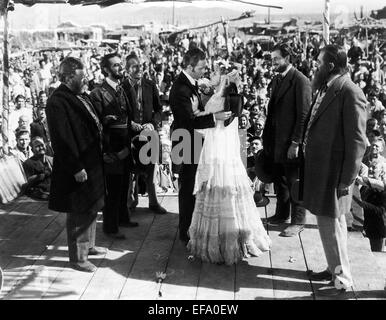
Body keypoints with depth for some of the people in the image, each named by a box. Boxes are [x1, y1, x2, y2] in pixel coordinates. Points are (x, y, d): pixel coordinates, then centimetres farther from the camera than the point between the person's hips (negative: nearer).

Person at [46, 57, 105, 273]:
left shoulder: (81, 96, 10)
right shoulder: (58, 102, -19)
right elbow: (63, 139, -22)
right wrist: (76, 168, -22)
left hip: (92, 164, 10)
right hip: (78, 169, -10)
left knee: (91, 208, 22)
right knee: (79, 213, 2)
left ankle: (88, 245, 39)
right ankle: (78, 257, 15)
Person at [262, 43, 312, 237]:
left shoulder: (300, 81, -13)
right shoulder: (276, 80, 12)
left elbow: (303, 115, -16)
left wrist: (295, 143, -18)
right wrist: (266, 137, 12)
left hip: (291, 142, -7)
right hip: (276, 141, 8)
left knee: (294, 182, 3)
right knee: (279, 181, 17)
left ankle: (297, 222, 15)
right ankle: (282, 214, 33)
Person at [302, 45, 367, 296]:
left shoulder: (350, 94, -18)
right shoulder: (327, 88, 8)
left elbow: (357, 142, -18)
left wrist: (346, 181, -16)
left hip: (334, 171, -9)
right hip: (321, 167, 9)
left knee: (330, 224, 0)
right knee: (333, 223, 20)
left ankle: (342, 280, 17)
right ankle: (335, 268, 36)